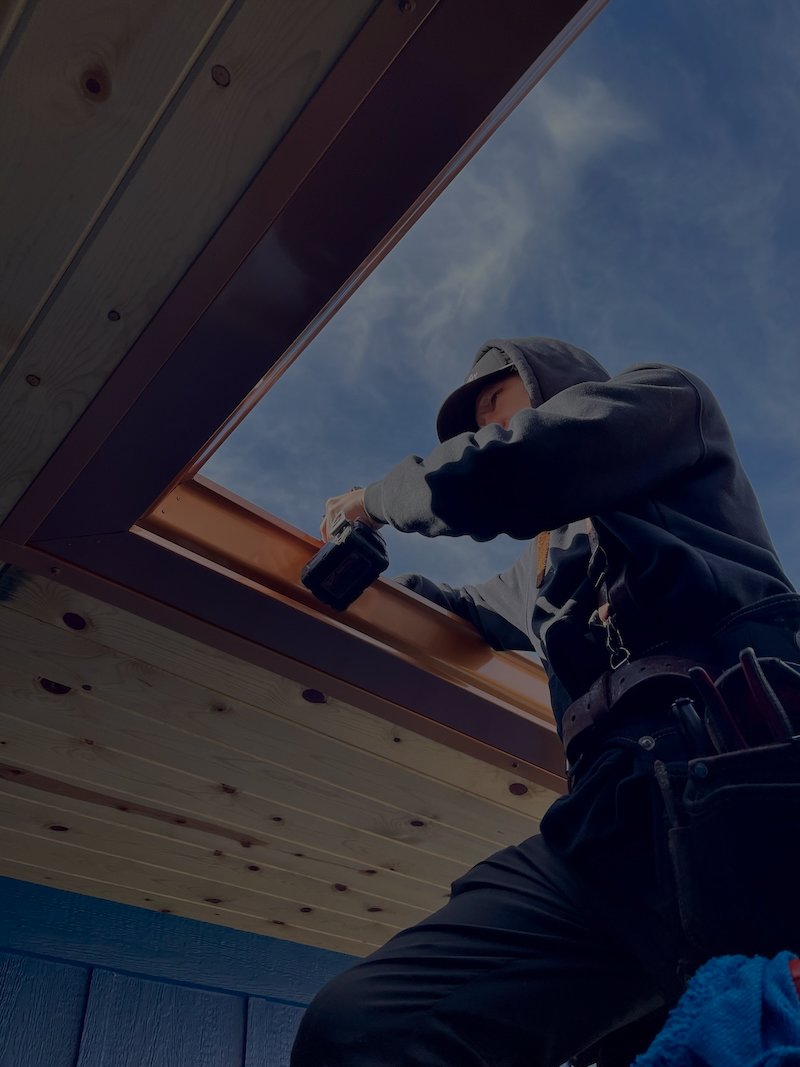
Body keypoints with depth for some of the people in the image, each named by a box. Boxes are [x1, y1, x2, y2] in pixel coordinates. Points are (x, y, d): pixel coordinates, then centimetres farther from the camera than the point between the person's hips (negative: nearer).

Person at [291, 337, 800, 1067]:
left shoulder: (663, 397, 19)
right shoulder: (545, 568, 37)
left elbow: (493, 476, 1)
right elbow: (468, 612, 59)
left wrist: (375, 499, 19)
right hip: (623, 817, 7)